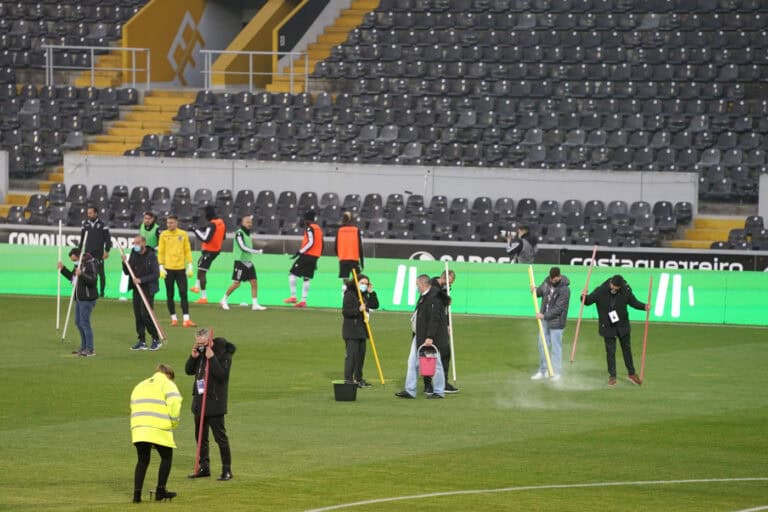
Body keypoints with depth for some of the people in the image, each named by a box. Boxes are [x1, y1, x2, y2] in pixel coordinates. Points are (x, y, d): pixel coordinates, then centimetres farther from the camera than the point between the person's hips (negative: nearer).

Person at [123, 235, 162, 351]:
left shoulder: (151, 256, -9)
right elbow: (127, 272, 12)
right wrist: (125, 263, -7)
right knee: (138, 316, 6)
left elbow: (156, 274, -12)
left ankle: (156, 339, 1)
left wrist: (141, 280, -19)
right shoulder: (133, 255, 8)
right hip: (136, 289, 6)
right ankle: (141, 341, 12)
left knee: (146, 315, -12)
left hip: (147, 290, -6)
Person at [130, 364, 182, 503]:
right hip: (159, 429, -5)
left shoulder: (140, 386, 28)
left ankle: (137, 493, 4)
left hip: (138, 428, 5)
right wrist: (174, 423, 5)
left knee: (142, 461, 12)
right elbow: (174, 403, -8)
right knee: (166, 457, 13)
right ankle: (160, 490, 8)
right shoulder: (167, 384, 9)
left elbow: (133, 407, 21)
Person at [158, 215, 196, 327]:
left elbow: (187, 251, 7)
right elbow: (160, 251, 1)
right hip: (168, 268, 0)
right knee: (170, 295, 4)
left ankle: (186, 319, -9)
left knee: (183, 294, -5)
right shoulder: (164, 235, 1)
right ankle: (174, 318, 12)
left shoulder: (183, 234, 4)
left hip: (180, 268, 0)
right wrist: (161, 267, -6)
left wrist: (190, 266, 1)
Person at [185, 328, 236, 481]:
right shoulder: (199, 352, 9)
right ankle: (204, 467, 24)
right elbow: (189, 371, 12)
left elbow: (222, 374, -22)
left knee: (220, 437, -5)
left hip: (215, 401, -8)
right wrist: (193, 357, -5)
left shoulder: (223, 353, -12)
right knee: (200, 436, 14)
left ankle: (227, 470, 0)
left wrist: (211, 358, -25)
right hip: (199, 400, 8)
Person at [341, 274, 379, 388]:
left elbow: (375, 305, 11)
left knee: (361, 354, 11)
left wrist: (371, 293, 3)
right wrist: (358, 310, -26)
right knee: (352, 354, -11)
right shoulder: (349, 295, -9)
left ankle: (358, 379, 20)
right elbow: (345, 312, -15)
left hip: (362, 330, 8)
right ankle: (348, 379, -10)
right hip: (351, 330, -8)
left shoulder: (364, 295, 15)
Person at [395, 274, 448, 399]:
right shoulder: (424, 296, 13)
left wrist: (430, 337, -26)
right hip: (419, 336, 11)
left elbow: (434, 319, -24)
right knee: (413, 362, 10)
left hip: (430, 338, -11)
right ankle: (410, 391, 13)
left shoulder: (434, 298, -19)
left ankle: (439, 392, 9)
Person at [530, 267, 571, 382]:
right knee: (542, 345, 12)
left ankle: (557, 373, 5)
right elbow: (540, 291, 18)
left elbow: (558, 309, -21)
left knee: (555, 347, -3)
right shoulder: (547, 282, 1)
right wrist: (535, 290, -6)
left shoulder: (564, 290, -20)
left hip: (556, 322, -7)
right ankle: (543, 371, 23)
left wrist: (544, 316, -21)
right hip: (544, 319, 7)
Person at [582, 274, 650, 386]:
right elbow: (588, 301, -8)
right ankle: (612, 376, 17)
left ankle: (632, 374, 28)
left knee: (627, 349, 13)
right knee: (610, 351, 3)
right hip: (608, 327, -2)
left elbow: (633, 302, 1)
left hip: (622, 326, 2)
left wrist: (644, 306, -15)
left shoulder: (626, 291, -14)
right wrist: (584, 297, -30)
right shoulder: (601, 291, -19)